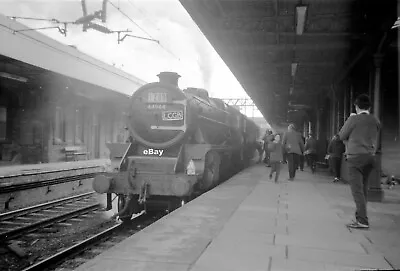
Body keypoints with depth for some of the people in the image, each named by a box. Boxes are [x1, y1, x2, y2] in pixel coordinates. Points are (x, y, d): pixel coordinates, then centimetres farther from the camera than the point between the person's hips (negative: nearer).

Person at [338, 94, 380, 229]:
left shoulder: (353, 119, -11)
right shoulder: (375, 121, 5)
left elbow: (342, 136, -2)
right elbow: (375, 140, 14)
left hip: (355, 157, -6)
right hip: (370, 157, 6)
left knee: (357, 189, -5)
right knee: (363, 188, 14)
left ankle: (362, 220, -9)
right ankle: (360, 216, 22)